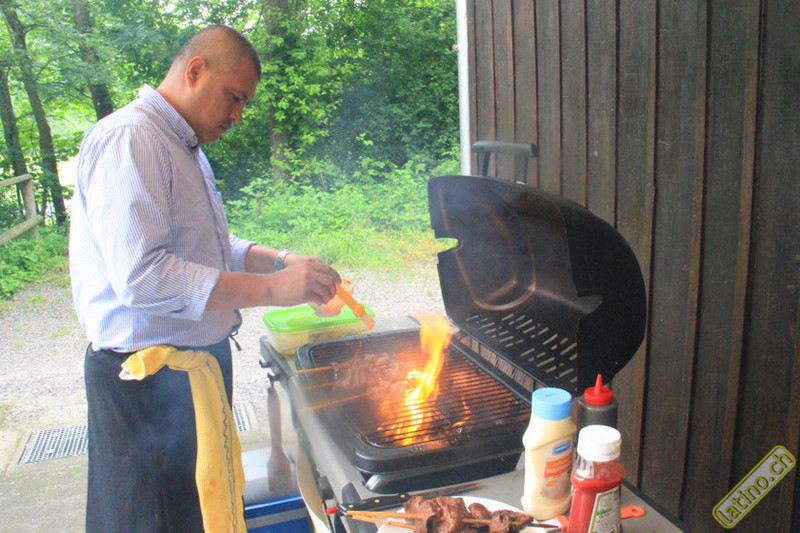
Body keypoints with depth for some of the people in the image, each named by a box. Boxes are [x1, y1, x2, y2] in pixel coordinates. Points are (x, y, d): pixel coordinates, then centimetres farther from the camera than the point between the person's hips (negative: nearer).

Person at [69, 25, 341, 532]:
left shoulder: (185, 147, 15)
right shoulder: (129, 138, -19)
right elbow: (140, 275, -29)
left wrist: (281, 260, 4)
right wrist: (272, 288, -29)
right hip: (146, 383, -10)